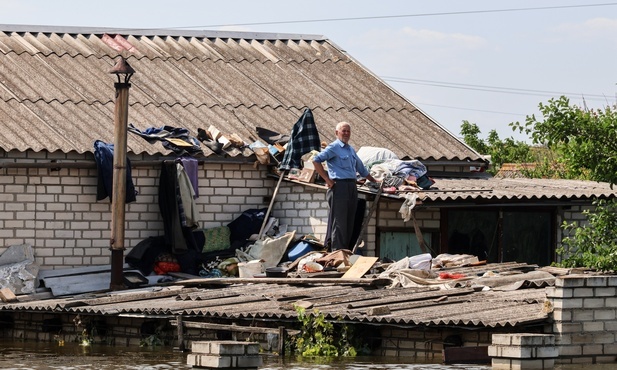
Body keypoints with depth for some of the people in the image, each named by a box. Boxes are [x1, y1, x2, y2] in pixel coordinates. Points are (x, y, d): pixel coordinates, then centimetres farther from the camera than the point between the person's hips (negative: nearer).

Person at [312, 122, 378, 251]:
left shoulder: (350, 149, 22)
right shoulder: (333, 147, -3)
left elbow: (361, 168, 35)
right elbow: (316, 160, -12)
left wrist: (374, 181, 39)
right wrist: (327, 180, -13)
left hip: (352, 187, 8)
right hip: (339, 186, -8)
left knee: (349, 222, 7)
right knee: (339, 222, -8)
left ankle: (346, 250, 10)